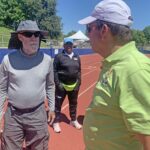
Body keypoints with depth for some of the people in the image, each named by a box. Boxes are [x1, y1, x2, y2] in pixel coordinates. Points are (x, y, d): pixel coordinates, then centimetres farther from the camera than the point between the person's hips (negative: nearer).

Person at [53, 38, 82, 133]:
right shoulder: (59, 56, -7)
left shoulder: (77, 57, 7)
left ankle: (74, 120, 36)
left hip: (74, 85, 5)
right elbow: (55, 71, -9)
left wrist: (78, 82, 4)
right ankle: (56, 122, 22)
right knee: (58, 104, 5)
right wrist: (57, 84, -14)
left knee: (73, 104, 18)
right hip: (62, 85, -4)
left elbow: (79, 71, 11)